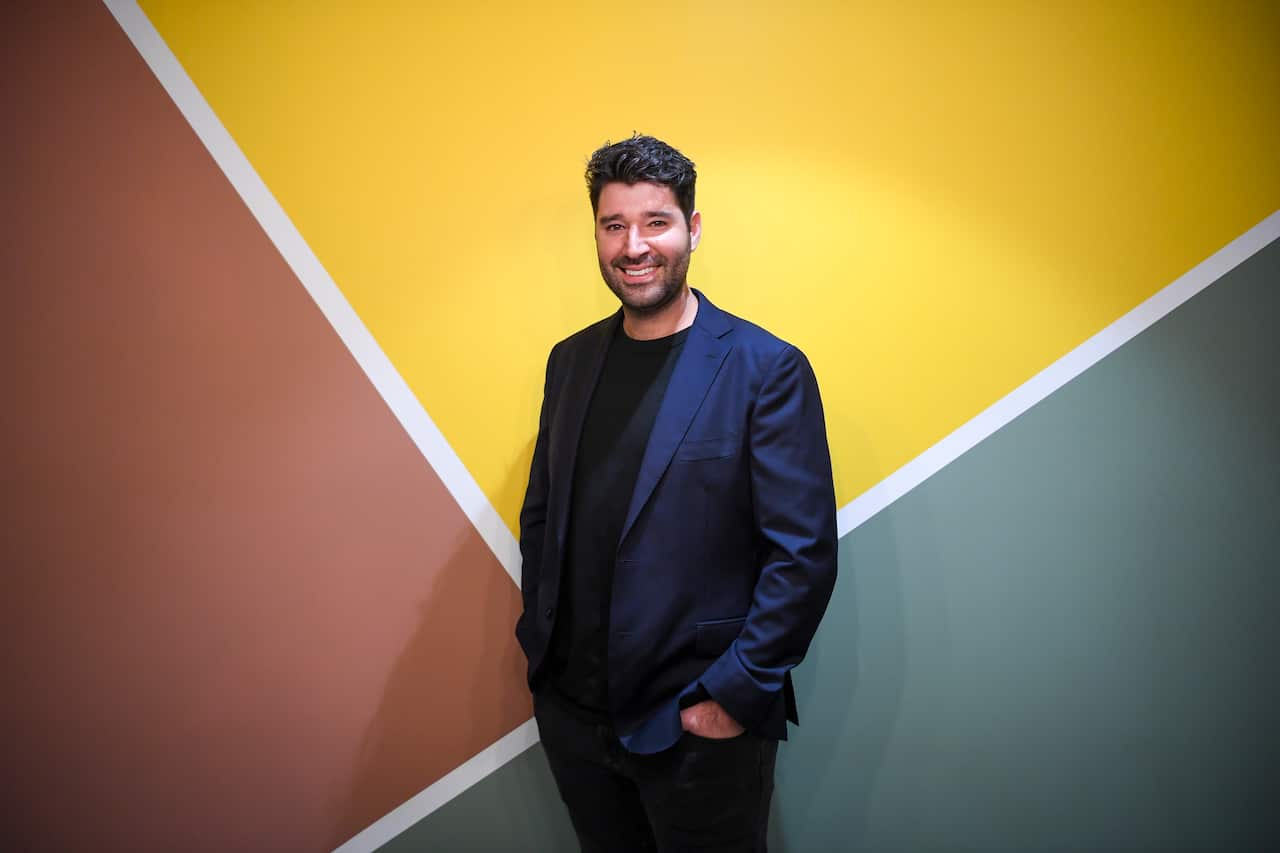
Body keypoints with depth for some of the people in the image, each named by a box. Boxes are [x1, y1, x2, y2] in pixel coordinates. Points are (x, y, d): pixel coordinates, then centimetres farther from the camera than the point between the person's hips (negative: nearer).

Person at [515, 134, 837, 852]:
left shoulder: (768, 370, -13)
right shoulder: (571, 361, 5)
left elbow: (806, 554, -14)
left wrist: (738, 693, -15)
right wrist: (539, 642, 6)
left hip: (698, 723, -5)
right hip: (571, 708, 5)